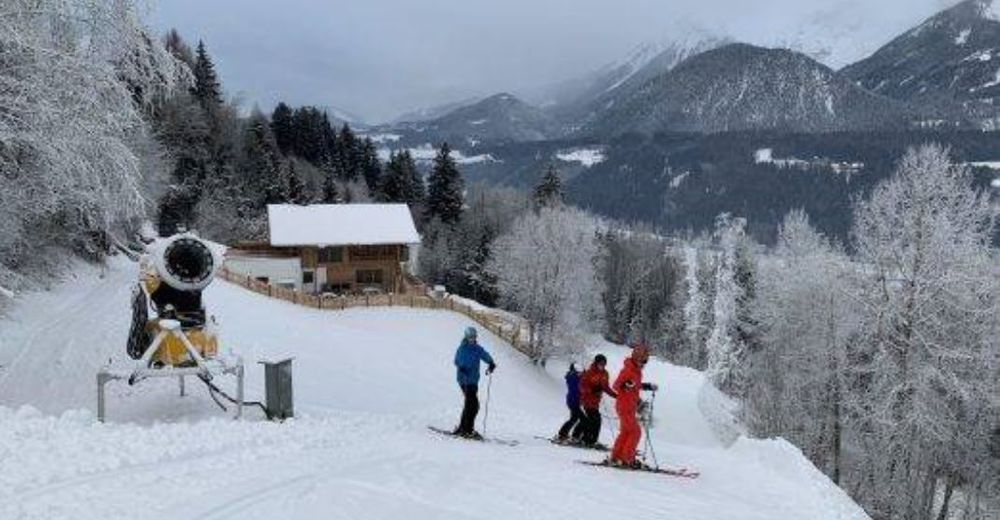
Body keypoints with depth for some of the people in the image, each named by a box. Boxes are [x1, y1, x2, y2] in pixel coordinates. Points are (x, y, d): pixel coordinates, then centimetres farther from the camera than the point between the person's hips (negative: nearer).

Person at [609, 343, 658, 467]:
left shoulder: (637, 370, 11)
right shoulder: (628, 370, -17)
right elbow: (616, 385, -20)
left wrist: (648, 386, 20)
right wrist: (625, 386, -39)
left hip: (631, 406, 10)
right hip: (625, 405, -10)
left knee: (626, 432, 15)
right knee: (635, 432, -9)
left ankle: (616, 457, 22)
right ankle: (628, 459, -5)